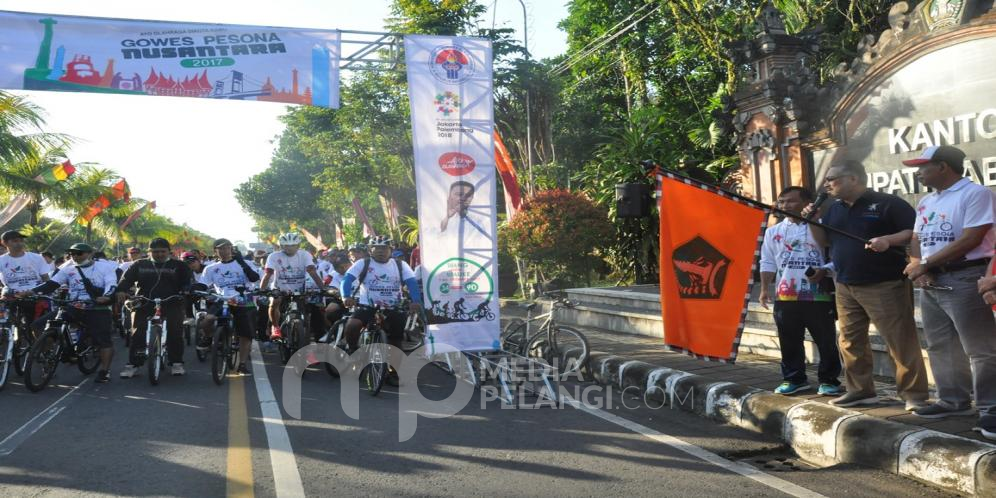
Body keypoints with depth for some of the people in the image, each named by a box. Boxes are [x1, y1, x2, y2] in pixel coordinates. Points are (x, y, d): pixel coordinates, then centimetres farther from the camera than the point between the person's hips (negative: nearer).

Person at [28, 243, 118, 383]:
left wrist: (106, 297, -33)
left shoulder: (105, 268, 0)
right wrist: (32, 292, -10)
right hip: (73, 308, 4)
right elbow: (51, 284, 6)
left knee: (104, 340, -10)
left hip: (98, 310, -4)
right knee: (38, 325, -5)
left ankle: (104, 371, 5)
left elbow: (112, 285, -12)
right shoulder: (68, 270, 12)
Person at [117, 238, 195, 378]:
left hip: (171, 305, -1)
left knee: (175, 334, -8)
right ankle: (132, 365, 4)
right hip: (143, 305, 1)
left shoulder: (179, 266, 10)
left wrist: (186, 291, -23)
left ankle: (176, 363, 3)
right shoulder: (139, 265, 14)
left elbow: (188, 281, -1)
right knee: (137, 335, -4)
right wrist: (121, 290, -15)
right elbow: (127, 278, 5)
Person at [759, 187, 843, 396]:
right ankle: (794, 379, 21)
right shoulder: (774, 231, 11)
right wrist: (765, 288, 4)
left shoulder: (821, 227, 0)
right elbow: (767, 263, 12)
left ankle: (829, 380, 15)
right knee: (789, 342, 9)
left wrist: (823, 271, -20)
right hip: (785, 297, 3)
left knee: (826, 341, 4)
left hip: (818, 296, -3)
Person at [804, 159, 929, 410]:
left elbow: (917, 232, -10)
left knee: (900, 341, -5)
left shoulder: (887, 203, -7)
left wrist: (888, 240, -26)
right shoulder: (833, 209, 13)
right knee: (850, 341, 10)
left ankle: (915, 395, 3)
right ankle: (860, 390, 20)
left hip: (885, 285, -7)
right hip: (845, 287, 7)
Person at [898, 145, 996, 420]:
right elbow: (916, 240, 17)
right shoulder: (925, 202, 17)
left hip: (965, 279, -8)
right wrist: (918, 268, -5)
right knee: (940, 346, 13)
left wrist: (925, 264, -13)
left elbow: (971, 239, -18)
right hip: (931, 281, 9)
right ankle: (953, 400, 23)